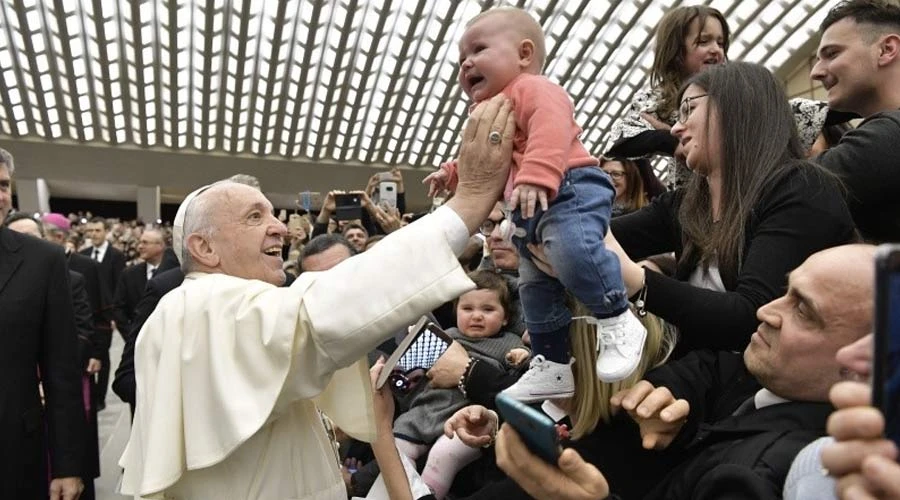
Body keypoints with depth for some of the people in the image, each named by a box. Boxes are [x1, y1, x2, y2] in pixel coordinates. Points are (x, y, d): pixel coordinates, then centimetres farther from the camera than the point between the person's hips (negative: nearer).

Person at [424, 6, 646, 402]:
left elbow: (551, 128, -26)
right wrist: (452, 172, 33)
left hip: (572, 190, -11)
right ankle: (553, 366, 22)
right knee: (534, 287, 12)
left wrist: (535, 176, -38)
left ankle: (617, 320, -20)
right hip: (528, 211, 11)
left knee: (571, 249, -38)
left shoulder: (533, 89, -4)